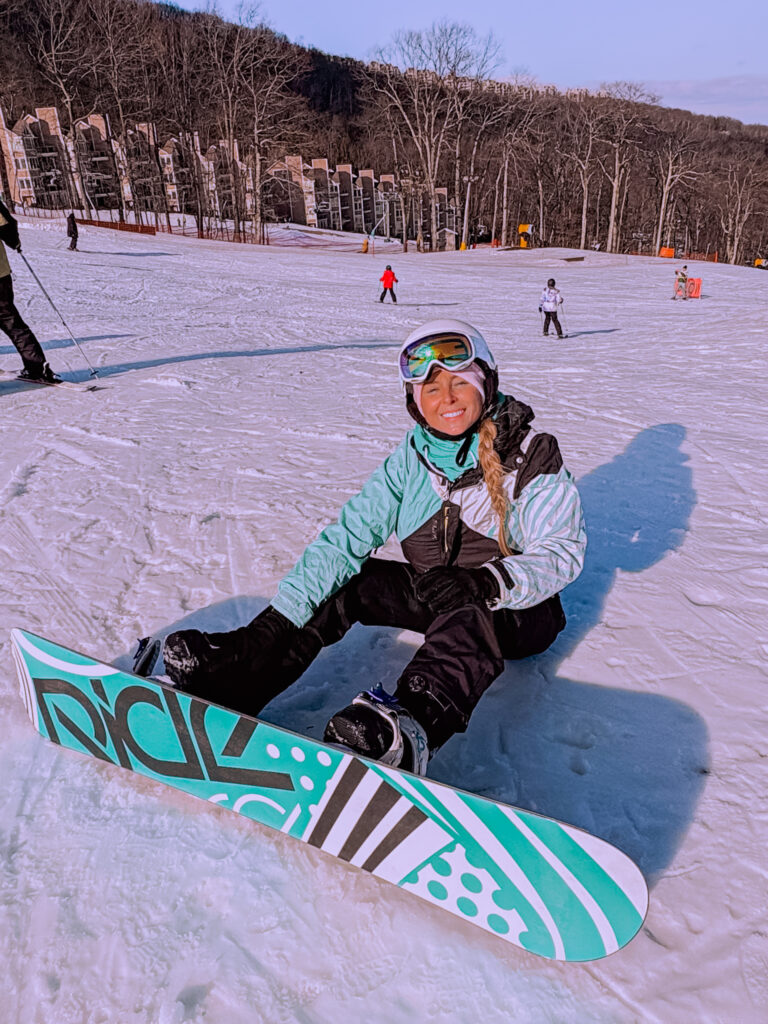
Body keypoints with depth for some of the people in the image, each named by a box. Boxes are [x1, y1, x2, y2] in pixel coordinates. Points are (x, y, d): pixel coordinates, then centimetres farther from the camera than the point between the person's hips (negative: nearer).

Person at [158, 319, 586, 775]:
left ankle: (408, 729, -65)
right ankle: (237, 672, -23)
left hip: (519, 611, -4)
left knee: (469, 615, -38)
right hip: (437, 594, 5)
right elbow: (349, 535, -11)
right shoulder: (411, 459, -4)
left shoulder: (530, 453, -13)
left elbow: (562, 551, -17)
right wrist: (281, 617, -21)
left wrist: (487, 582, -36)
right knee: (345, 582, -16)